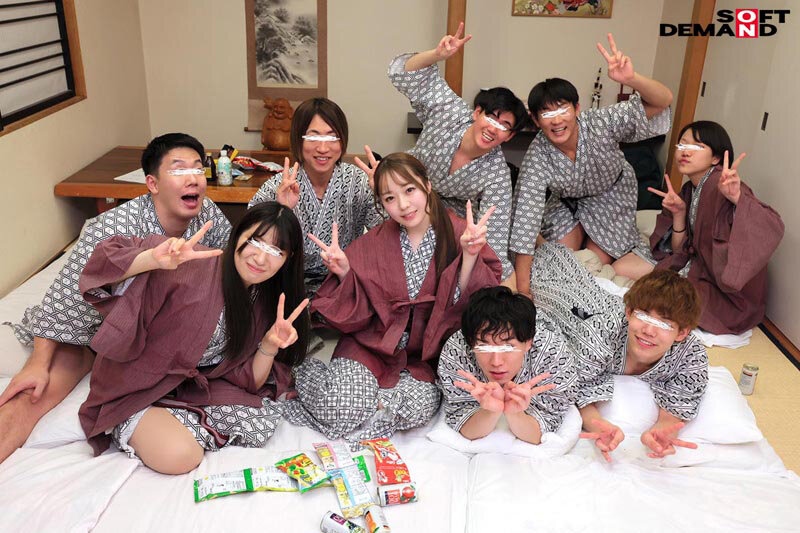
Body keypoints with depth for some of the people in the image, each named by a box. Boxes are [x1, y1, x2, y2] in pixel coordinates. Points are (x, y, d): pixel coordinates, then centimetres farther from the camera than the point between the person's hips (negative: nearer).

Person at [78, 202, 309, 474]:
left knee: (263, 422, -14)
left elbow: (250, 381, -2)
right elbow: (108, 267, -26)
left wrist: (269, 347, -22)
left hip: (198, 386, 5)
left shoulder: (268, 303, -3)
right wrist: (154, 259, -45)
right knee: (180, 456, -28)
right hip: (139, 388, -5)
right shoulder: (194, 265, -23)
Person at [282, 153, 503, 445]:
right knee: (343, 408, -22)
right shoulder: (374, 242, -1)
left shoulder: (457, 233, -5)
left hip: (423, 353, 0)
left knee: (419, 404, -29)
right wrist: (344, 273, -18)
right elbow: (356, 313, 0)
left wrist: (470, 255, -25)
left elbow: (469, 305, -11)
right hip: (373, 342, 0)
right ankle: (303, 370, 10)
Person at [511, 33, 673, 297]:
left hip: (611, 193, -1)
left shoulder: (600, 123, -34)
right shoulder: (536, 157, -33)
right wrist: (523, 290, -39)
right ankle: (579, 233, 28)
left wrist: (631, 78, -60)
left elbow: (663, 101, -36)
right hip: (567, 200, 1)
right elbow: (524, 219, -36)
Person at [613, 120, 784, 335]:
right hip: (693, 264, 8)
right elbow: (679, 250, 5)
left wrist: (737, 198, -52)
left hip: (720, 287, -8)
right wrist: (678, 213, -9)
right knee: (619, 268, 5)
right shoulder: (689, 189, 5)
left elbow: (772, 229, -36)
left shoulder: (719, 185, -22)